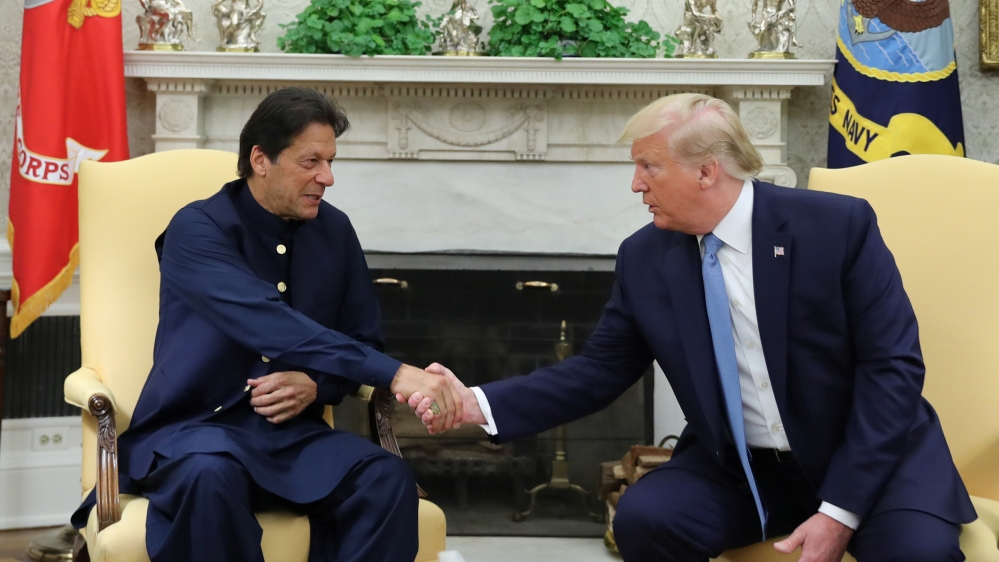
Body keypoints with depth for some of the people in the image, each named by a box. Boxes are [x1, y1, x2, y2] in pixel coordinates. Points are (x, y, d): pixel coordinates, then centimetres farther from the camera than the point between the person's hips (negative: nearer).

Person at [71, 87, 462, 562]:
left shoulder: (334, 231, 5)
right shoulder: (198, 230, -13)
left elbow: (362, 340, 11)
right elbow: (275, 327, -28)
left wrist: (315, 386, -12)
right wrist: (396, 375, -35)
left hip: (292, 432, 5)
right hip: (193, 428, -4)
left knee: (387, 480, -25)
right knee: (212, 476, -39)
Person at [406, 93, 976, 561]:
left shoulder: (838, 225, -14)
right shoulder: (644, 258, -3)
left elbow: (893, 366, -14)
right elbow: (600, 370, 4)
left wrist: (840, 509, -21)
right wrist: (481, 403, -10)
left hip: (872, 451, -3)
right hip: (738, 466, 3)